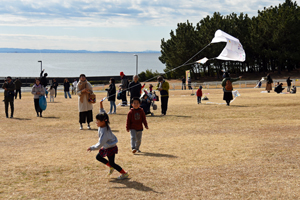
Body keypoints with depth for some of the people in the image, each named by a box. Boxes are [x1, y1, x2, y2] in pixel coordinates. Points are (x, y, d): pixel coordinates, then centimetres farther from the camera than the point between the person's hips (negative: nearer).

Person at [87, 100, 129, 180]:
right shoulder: (104, 124, -10)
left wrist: (91, 148, -22)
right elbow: (103, 113, 5)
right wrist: (101, 104, -2)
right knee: (98, 157, 17)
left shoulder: (104, 133, -34)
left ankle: (124, 174, 14)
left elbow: (99, 145, -32)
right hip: (106, 147, 10)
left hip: (111, 148, -10)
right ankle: (111, 167, 29)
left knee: (112, 163, -1)